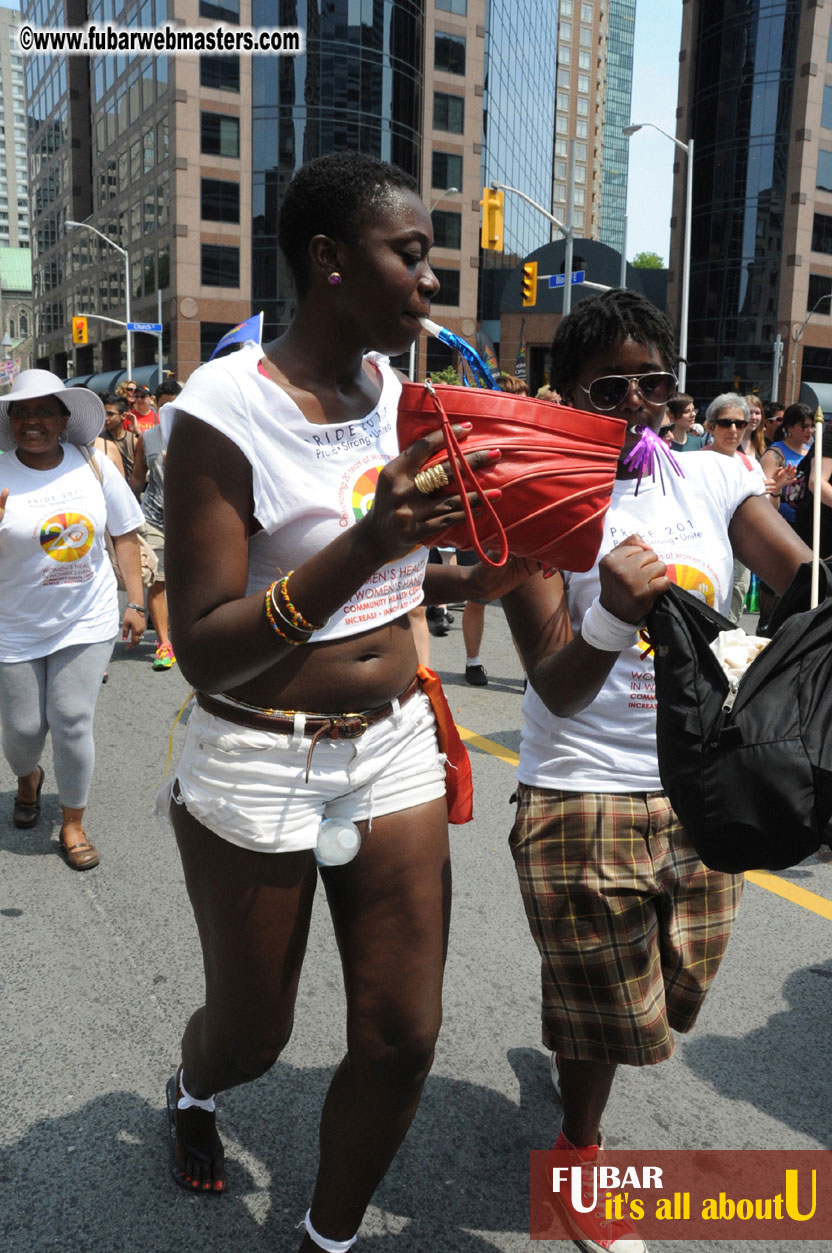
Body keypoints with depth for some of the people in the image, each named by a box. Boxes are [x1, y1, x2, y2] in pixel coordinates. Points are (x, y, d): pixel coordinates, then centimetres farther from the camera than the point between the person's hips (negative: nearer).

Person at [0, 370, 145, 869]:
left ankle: (74, 825, 17)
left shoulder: (94, 466, -5)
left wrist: (135, 603, 2)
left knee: (72, 722, -3)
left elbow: (126, 534, 5)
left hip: (87, 621, 0)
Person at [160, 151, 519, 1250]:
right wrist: (366, 544, -32)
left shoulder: (395, 388, 3)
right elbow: (203, 651, -22)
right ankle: (191, 1092, 57)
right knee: (251, 1038, 18)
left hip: (395, 748, 5)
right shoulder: (224, 408, -18)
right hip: (258, 773, -5)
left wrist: (470, 577, 1)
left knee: (402, 1038, 9)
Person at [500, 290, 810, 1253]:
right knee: (605, 1010, 14)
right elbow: (557, 690, -17)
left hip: (704, 793, 5)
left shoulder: (713, 480, 0)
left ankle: (566, 1034, 59)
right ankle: (579, 1152, 46)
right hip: (584, 800, -4)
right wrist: (615, 613, -36)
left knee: (671, 997, 24)